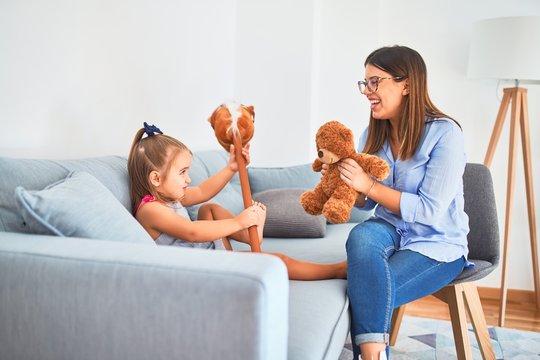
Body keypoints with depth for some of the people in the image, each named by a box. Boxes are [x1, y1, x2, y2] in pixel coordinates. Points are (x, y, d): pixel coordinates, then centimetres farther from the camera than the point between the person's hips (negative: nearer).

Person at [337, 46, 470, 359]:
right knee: (360, 236, -33)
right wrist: (343, 183, -11)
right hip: (390, 230, 5)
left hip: (437, 243, -4)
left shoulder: (444, 133, -14)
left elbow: (430, 211, -20)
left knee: (366, 291, -30)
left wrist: (368, 185, -23)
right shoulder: (373, 134, 4)